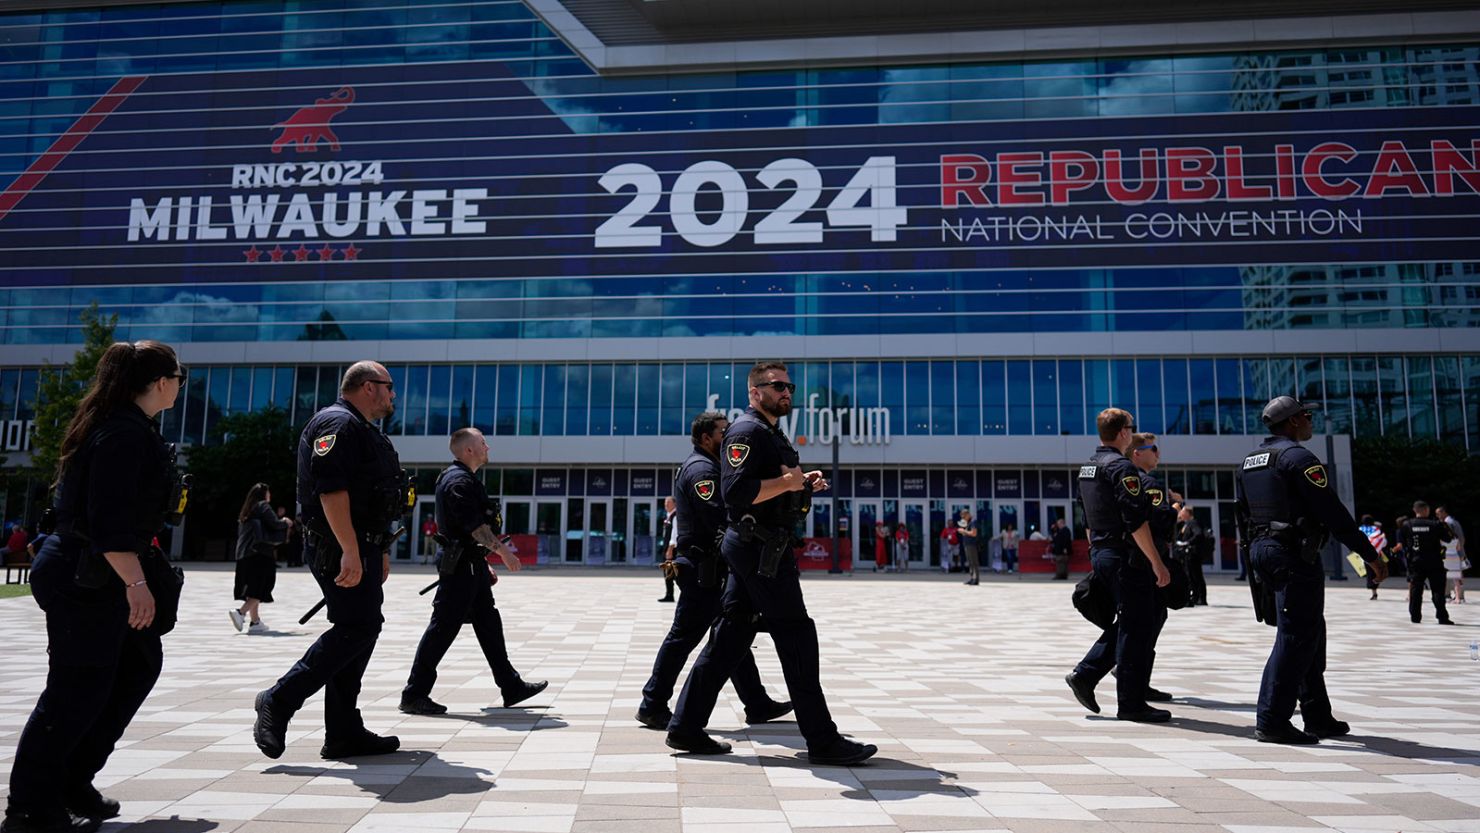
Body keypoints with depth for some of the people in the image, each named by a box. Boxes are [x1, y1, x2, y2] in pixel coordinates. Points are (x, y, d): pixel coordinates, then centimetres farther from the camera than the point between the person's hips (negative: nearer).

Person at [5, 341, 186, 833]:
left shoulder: (131, 427, 13)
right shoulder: (126, 433, -19)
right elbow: (110, 519, -26)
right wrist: (136, 581, -26)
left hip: (97, 576, 11)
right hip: (85, 580, -11)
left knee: (139, 667, 15)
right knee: (78, 691, -2)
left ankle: (71, 784, 23)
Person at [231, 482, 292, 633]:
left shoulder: (245, 512, 20)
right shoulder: (263, 506, -3)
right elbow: (275, 524, -13)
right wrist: (285, 522, 9)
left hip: (244, 554, 8)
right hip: (261, 553, -8)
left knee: (252, 588, 10)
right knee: (260, 589, -6)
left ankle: (255, 622, 11)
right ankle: (240, 612, -22)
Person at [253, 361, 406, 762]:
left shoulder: (363, 431, 24)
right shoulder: (338, 423, -10)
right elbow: (331, 489, -22)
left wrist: (379, 553, 24)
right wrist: (350, 551, -28)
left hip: (360, 548, 11)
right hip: (341, 549, -11)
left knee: (362, 630, 9)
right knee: (357, 628, -13)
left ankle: (345, 732, 14)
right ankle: (279, 700, -1)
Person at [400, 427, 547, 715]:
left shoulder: (463, 478, 18)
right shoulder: (459, 481, -14)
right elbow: (476, 525, -22)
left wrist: (484, 565, 23)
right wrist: (502, 550, -19)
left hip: (471, 565, 11)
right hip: (461, 565, -11)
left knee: (489, 625, 11)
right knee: (443, 628, -4)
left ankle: (512, 687, 17)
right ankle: (414, 695, 5)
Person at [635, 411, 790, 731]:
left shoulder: (705, 466, 21)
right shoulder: (701, 469, -13)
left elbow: (726, 510, 17)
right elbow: (719, 518, -25)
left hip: (711, 570, 11)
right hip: (704, 569, -11)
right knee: (684, 636, -4)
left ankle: (757, 704, 20)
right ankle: (653, 706, 6)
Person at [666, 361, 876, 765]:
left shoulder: (772, 433, 22)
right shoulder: (747, 432, -12)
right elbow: (737, 492, -25)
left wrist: (804, 484, 11)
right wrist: (786, 482, -20)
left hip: (759, 550, 11)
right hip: (760, 549, -11)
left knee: (729, 637, 10)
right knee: (797, 637, -6)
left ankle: (686, 727, 15)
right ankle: (822, 740, 2)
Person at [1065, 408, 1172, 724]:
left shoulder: (1086, 468, 14)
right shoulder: (1121, 467, -15)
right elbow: (1136, 521, -20)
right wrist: (1157, 563, -16)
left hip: (1100, 553, 9)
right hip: (1126, 556, -9)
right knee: (1137, 627, 0)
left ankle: (1085, 674, 11)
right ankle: (1131, 704, 7)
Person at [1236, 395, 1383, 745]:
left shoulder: (1248, 462, 15)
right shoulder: (1298, 457, -12)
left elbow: (1242, 515, 17)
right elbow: (1332, 512, -15)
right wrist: (1368, 552, -8)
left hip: (1262, 552, 9)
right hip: (1295, 555, -9)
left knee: (1310, 634, 18)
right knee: (1295, 638, -6)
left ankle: (1318, 718, 24)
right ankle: (1272, 721, -6)